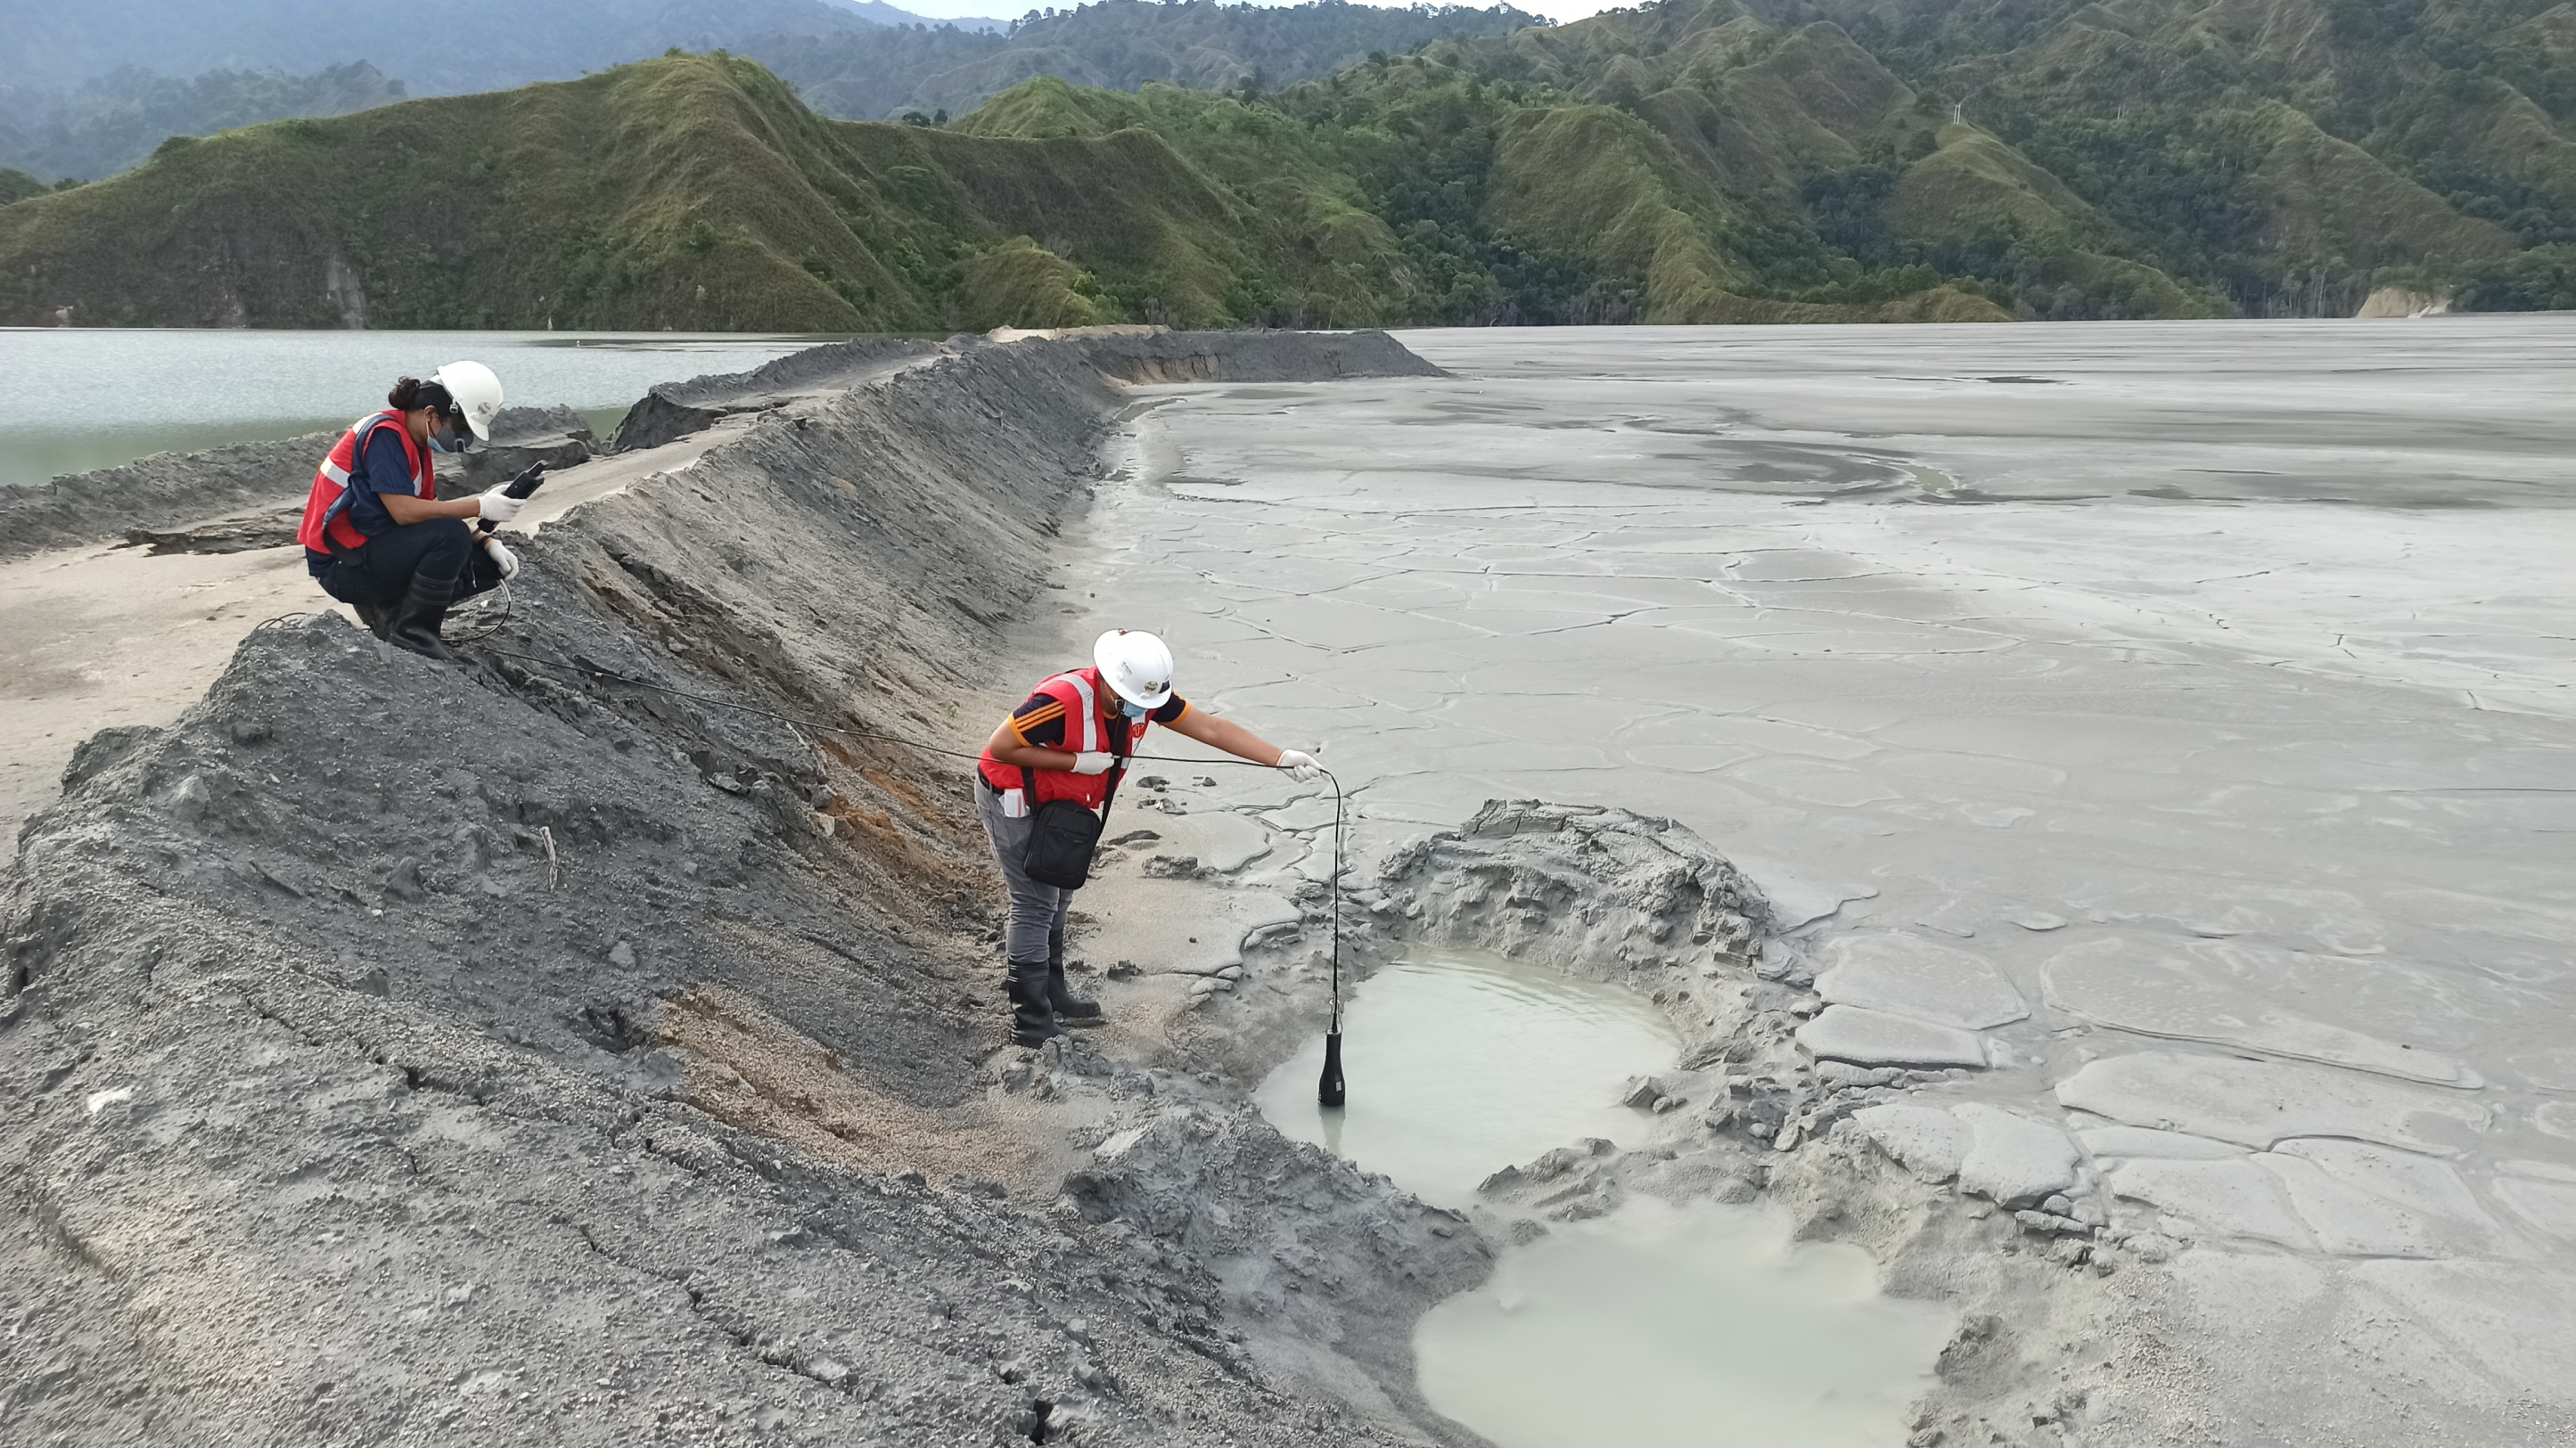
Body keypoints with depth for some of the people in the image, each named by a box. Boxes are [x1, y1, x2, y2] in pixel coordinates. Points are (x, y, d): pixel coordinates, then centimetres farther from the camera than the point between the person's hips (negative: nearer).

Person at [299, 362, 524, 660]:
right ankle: (411, 634, -17)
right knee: (451, 536, -29)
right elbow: (404, 512, -26)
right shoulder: (385, 434, -18)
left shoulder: (418, 443, 9)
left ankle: (386, 609, 5)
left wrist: (486, 541, -5)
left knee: (489, 564, 4)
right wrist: (480, 506, -25)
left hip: (374, 552, 9)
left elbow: (431, 510, 9)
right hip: (343, 564, -9)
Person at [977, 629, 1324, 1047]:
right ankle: (1031, 1024, 6)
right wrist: (1077, 761, -30)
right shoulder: (1063, 701, -36)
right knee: (1036, 904, -4)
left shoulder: (1145, 696, -15)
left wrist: (1282, 758, -22)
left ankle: (1049, 993, 36)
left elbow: (1210, 728, -15)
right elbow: (1000, 747, -29)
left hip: (1056, 802, 8)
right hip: (1012, 799, -8)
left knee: (1057, 895, 18)